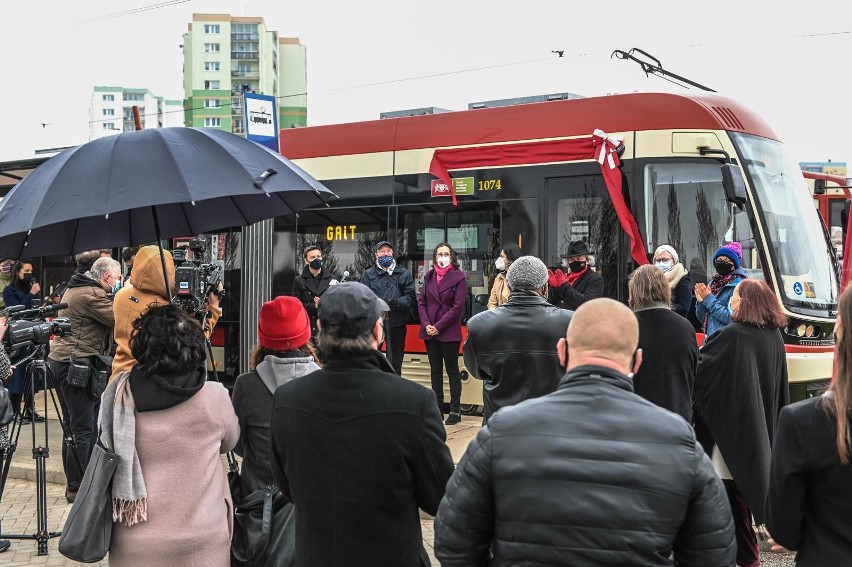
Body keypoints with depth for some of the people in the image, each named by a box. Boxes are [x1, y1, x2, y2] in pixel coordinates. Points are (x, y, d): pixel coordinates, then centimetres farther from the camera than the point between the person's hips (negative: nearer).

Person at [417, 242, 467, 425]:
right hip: (429, 331, 5)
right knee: (435, 370, 10)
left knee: (452, 370, 1)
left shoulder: (458, 277, -5)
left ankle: (455, 410, 5)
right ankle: (437, 408, 17)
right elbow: (421, 302, 7)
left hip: (449, 332, -5)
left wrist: (439, 326, -14)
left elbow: (458, 306, -11)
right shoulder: (428, 276, 9)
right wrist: (426, 325, -8)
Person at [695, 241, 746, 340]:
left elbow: (731, 317, -20)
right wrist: (700, 301, -5)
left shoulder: (738, 285, -10)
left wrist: (709, 298, -15)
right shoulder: (713, 283, 10)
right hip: (709, 338, 6)